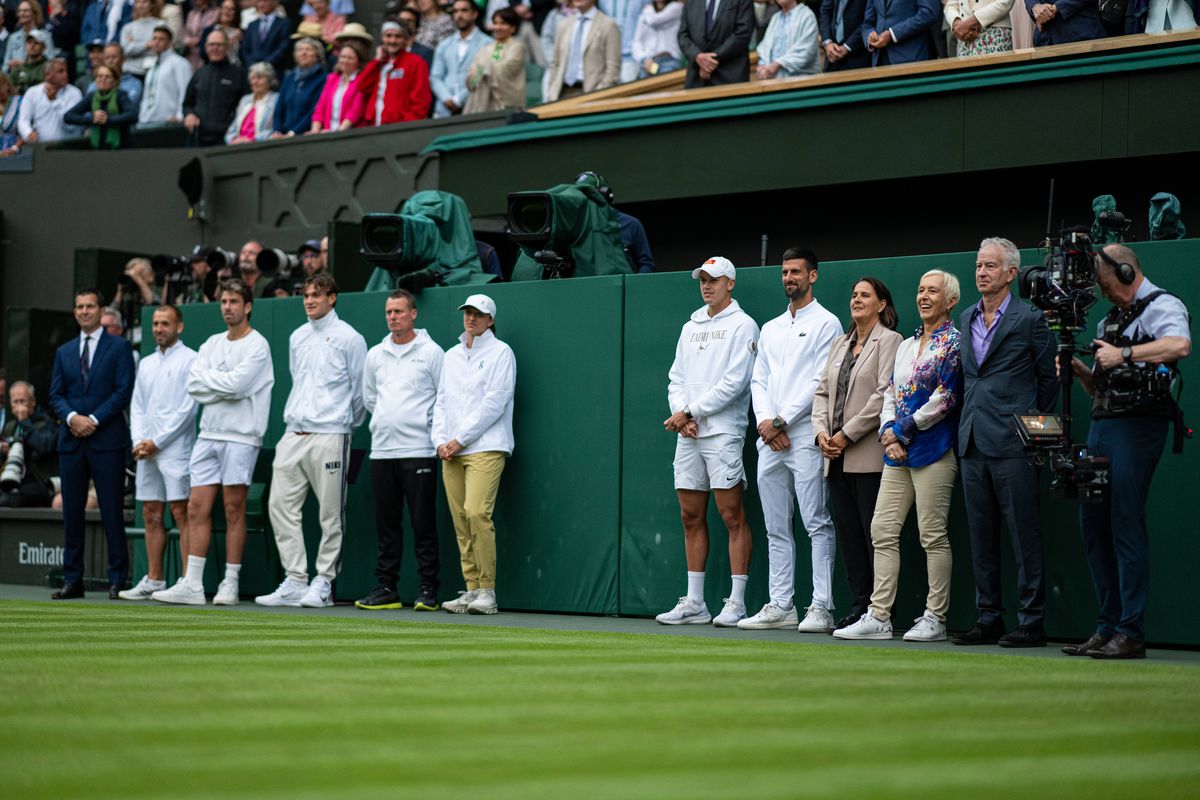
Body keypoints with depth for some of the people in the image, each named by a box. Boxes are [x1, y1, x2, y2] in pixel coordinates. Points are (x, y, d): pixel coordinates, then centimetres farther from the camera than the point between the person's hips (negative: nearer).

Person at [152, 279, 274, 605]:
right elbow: (194, 386, 4)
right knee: (197, 508, 1)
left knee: (234, 511, -2)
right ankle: (191, 585, 1)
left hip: (240, 437, -6)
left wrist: (209, 379, -3)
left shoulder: (257, 345, -4)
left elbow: (236, 383, -17)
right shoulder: (212, 344, 15)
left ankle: (230, 584, 5)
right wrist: (225, 384, -8)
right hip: (208, 434, 6)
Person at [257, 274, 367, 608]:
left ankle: (323, 583, 4)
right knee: (281, 506, -1)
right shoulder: (297, 338, 16)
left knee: (331, 514, -2)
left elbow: (360, 390, 1)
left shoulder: (348, 338, -2)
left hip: (329, 436, -6)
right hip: (293, 436, 6)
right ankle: (294, 582, 2)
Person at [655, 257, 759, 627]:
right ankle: (694, 603, 11)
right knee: (691, 517, 7)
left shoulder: (742, 325, -2)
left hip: (723, 432, -7)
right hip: (687, 434, 7)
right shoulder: (690, 327, 20)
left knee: (732, 516, -7)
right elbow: (677, 377, 16)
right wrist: (682, 414, -3)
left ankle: (736, 603, -6)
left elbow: (734, 382, -11)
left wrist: (691, 412, -11)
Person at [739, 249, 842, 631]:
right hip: (768, 441, 7)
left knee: (817, 524, -9)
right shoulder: (770, 329, 21)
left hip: (804, 438, -7)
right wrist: (764, 421, -2)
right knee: (776, 528, 8)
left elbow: (821, 381, -9)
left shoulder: (826, 323, -1)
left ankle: (821, 608, -10)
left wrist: (781, 421, -10)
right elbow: (759, 380, 17)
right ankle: (781, 606, 11)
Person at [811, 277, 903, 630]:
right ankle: (859, 605, 11)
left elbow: (885, 395, -12)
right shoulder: (840, 344, 20)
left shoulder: (889, 341, -3)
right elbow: (823, 392, 18)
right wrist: (821, 431, 0)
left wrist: (846, 434, -13)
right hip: (838, 459, 8)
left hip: (869, 456, -7)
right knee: (847, 534, 7)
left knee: (874, 535, -7)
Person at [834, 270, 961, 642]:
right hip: (898, 453, 8)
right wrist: (888, 434, -1)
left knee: (932, 535, -4)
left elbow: (944, 399, -13)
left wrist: (902, 430, -10)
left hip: (933, 450, -8)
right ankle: (878, 617, 5)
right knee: (882, 531, 3)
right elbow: (890, 395, 16)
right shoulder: (906, 345, 19)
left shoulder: (953, 343, -5)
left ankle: (935, 618, 3)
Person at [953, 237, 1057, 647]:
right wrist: (969, 423, 15)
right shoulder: (965, 319, 15)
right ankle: (989, 619, 14)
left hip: (1012, 444, -6)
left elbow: (1049, 379, 2)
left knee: (1024, 536, -4)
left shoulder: (1030, 319, -3)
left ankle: (1032, 623, -1)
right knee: (981, 537, 8)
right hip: (973, 444, 6)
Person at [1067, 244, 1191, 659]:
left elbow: (1180, 345, -26)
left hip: (1137, 424, -9)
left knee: (1126, 525, -11)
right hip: (1101, 424, 9)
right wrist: (1082, 371, 6)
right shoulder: (1109, 319, 23)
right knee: (1093, 524, 7)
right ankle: (1108, 628, 12)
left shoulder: (1162, 306, -3)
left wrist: (1124, 354, -21)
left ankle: (1131, 633, -10)